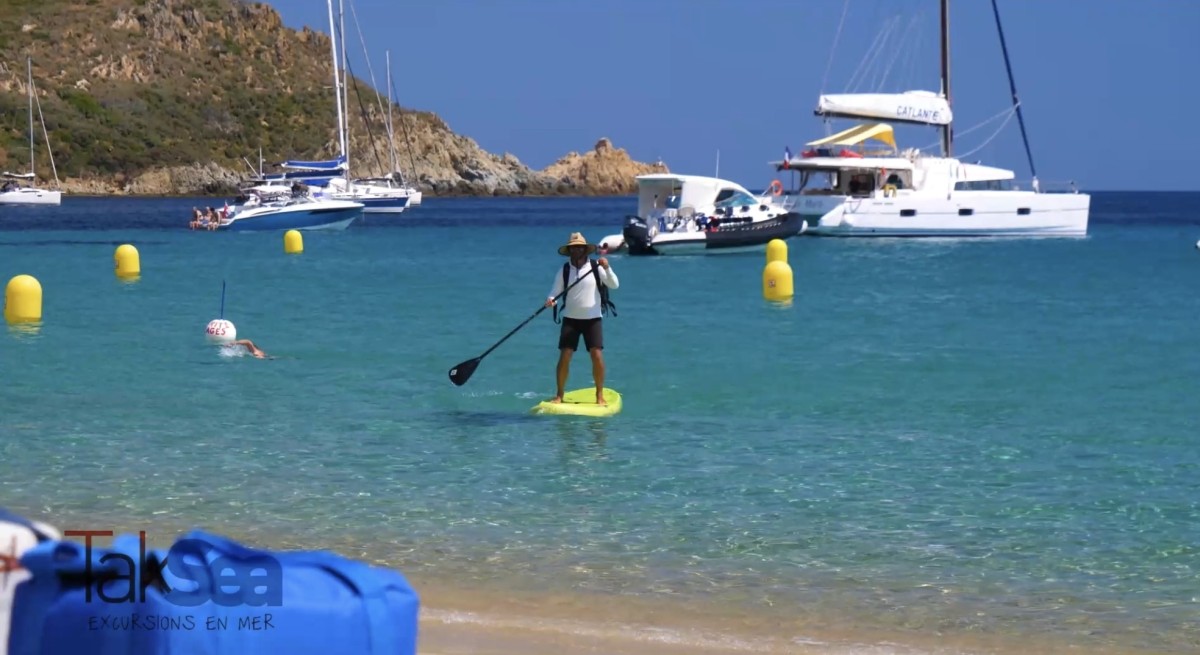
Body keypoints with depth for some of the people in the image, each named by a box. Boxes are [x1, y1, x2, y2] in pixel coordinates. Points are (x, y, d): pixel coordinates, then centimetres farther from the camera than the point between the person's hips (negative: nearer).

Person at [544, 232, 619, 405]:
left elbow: (614, 285, -8)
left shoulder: (596, 267, -2)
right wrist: (551, 300, -23)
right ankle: (559, 395, 4)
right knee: (564, 357, -7)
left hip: (592, 319, -1)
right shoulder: (563, 271, 1)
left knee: (597, 356, -8)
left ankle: (600, 395, 4)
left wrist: (607, 268, -23)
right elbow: (555, 291, -1)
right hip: (570, 319, 1)